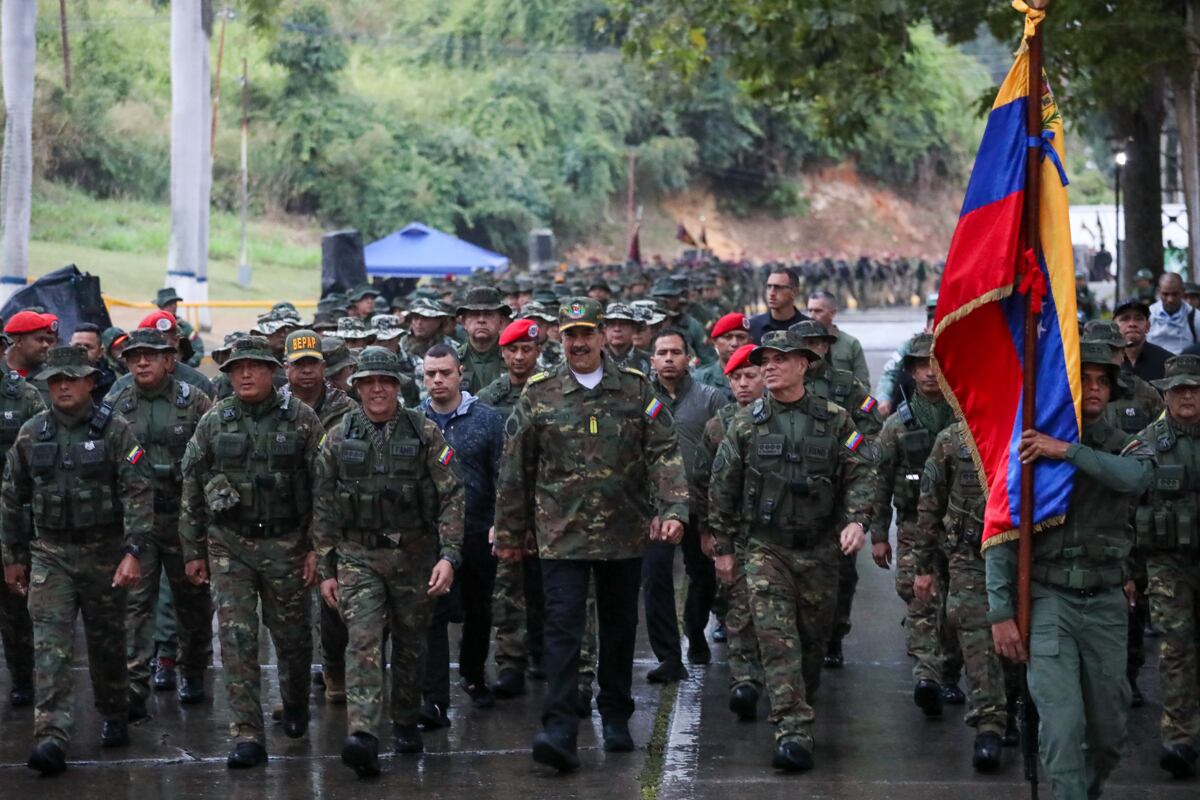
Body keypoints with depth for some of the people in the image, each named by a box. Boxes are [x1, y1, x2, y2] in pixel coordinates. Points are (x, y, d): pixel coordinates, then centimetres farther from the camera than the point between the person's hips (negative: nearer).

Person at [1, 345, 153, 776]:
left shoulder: (115, 431, -6)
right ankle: (51, 737, -17)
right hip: (50, 554, 1)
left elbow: (139, 494, -12)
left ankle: (114, 718, 33)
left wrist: (133, 551, -22)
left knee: (107, 643, 11)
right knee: (51, 647, -10)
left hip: (105, 552, -1)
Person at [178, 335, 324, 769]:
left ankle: (295, 704, 38)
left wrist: (317, 547, -6)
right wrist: (193, 551, 7)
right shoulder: (213, 422, 3)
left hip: (286, 544, -1)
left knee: (292, 635, 10)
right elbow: (191, 489, 9)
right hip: (229, 545, 1)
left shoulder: (301, 419, -2)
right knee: (237, 639, -6)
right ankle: (247, 737, -6)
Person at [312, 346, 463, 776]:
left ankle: (406, 722, 31)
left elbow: (452, 497, -5)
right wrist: (326, 570, 5)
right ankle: (363, 737, -26)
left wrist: (449, 555, -16)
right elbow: (323, 507, 7)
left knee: (410, 644, 11)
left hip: (414, 554, 1)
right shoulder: (338, 437, 2)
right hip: (357, 556, -1)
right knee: (364, 643, -14)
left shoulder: (425, 434, -2)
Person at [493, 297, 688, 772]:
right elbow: (514, 470, 6)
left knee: (620, 627, 13)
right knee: (562, 628, -10)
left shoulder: (636, 390, 2)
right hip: (561, 533, -2)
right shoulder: (538, 396, 1)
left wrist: (673, 510, -15)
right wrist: (509, 534, 7)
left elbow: (664, 455, -1)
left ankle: (616, 719, 28)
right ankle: (559, 729, -14)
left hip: (624, 533, 2)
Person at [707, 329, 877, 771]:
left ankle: (801, 698, 36)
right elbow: (723, 488, 8)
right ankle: (794, 733, -18)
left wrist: (857, 519, -15)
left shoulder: (835, 420, 3)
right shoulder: (746, 424, 3)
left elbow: (861, 474, 2)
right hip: (765, 547, -1)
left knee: (815, 635, 11)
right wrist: (723, 548, 8)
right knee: (777, 639, -13)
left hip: (819, 549, 1)